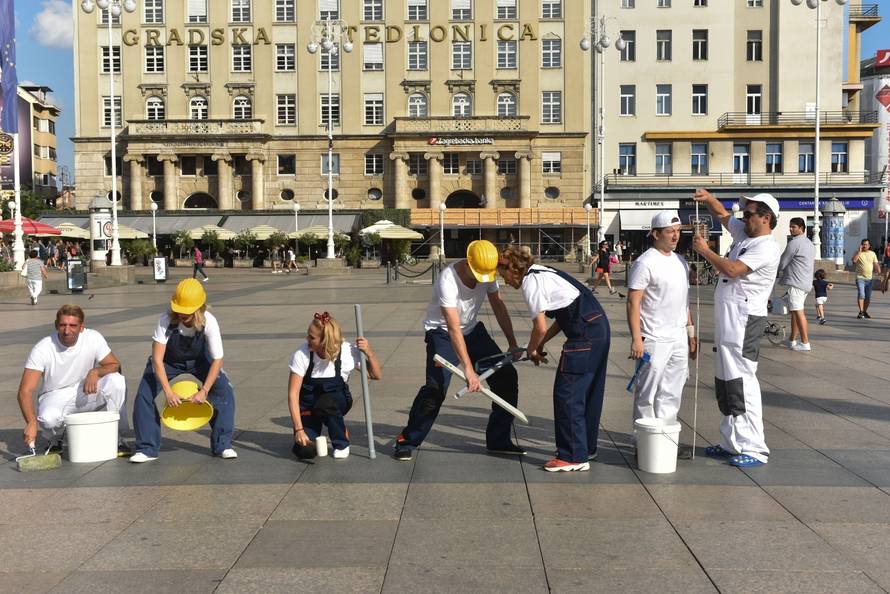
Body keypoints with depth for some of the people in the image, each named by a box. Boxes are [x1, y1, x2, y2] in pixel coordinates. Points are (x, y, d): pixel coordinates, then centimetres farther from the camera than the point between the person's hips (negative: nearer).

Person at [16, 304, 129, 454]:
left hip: (87, 392, 2)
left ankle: (116, 438, -10)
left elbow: (115, 365, -6)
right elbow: (25, 391, -25)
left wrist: (95, 372, -30)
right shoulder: (42, 349, -20)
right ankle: (54, 440, 5)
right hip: (55, 397, -2)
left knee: (116, 381, -26)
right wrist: (31, 422, -42)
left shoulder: (93, 338, -14)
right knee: (48, 417, -36)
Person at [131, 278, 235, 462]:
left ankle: (222, 445, -3)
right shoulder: (166, 321, -33)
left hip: (198, 360, 0)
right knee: (144, 395, -17)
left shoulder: (209, 322, -31)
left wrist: (204, 391, -31)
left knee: (224, 391, -17)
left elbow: (217, 359, -26)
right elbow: (157, 359, -30)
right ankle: (147, 449, -2)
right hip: (168, 361, 0)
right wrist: (168, 392, -35)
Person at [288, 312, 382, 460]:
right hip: (309, 406, -1)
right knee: (305, 450, -22)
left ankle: (341, 444, -8)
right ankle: (313, 431, 16)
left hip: (336, 402, 1)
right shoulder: (301, 355, -23)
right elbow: (293, 394, -23)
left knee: (327, 402, -36)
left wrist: (369, 353, -26)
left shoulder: (347, 352, -18)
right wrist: (299, 429, -31)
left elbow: (376, 375, -7)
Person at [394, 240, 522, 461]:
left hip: (472, 329, 7)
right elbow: (453, 329, -37)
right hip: (442, 333, -7)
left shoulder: (488, 273, -12)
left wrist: (512, 343, -3)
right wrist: (468, 369, -42)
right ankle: (408, 441, -5)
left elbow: (499, 307, 2)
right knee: (435, 388, -23)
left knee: (507, 377, 0)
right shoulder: (448, 280, -32)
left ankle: (498, 440, 12)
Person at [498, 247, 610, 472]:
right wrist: (541, 344, 19)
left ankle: (574, 457, 2)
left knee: (566, 393, -3)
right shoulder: (543, 274, 20)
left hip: (584, 333, -10)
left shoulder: (530, 283, -9)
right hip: (600, 326, 10)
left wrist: (532, 349, 11)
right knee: (589, 391, 19)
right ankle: (586, 447, 31)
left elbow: (540, 328, -8)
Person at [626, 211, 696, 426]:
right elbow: (633, 302, -14)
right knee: (647, 394, -1)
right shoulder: (645, 263, -10)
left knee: (672, 393, 11)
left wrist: (691, 334, 18)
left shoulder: (680, 261, 14)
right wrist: (636, 339, -20)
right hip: (654, 339, -7)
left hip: (679, 338, 8)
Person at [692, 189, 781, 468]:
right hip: (727, 321, 10)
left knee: (742, 383, -11)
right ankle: (733, 443, 22)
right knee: (725, 383, 13)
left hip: (744, 323, -10)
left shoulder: (766, 248, -13)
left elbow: (732, 270, -22)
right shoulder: (743, 234, 15)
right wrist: (708, 198, 8)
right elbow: (722, 215, 27)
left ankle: (754, 449, -7)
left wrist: (704, 250, -11)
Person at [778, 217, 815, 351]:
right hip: (806, 283, 10)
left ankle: (805, 343, -13)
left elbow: (782, 264, -10)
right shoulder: (810, 244, 20)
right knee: (794, 311, 15)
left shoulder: (794, 242, -12)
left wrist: (780, 271, 12)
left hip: (795, 282, -10)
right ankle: (792, 340, 20)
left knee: (798, 311, -11)